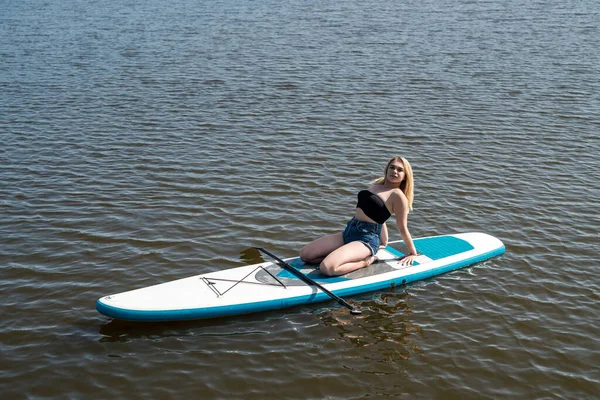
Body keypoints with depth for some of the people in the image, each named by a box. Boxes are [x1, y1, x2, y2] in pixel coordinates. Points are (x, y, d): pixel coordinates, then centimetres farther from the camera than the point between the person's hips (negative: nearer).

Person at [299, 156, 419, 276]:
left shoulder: (398, 196, -10)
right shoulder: (377, 185, 14)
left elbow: (402, 228, -3)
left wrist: (413, 253, 1)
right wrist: (384, 242, 28)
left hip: (367, 238, -9)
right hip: (348, 231, 9)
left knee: (327, 268, -30)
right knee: (305, 254, 3)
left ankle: (365, 261, -6)